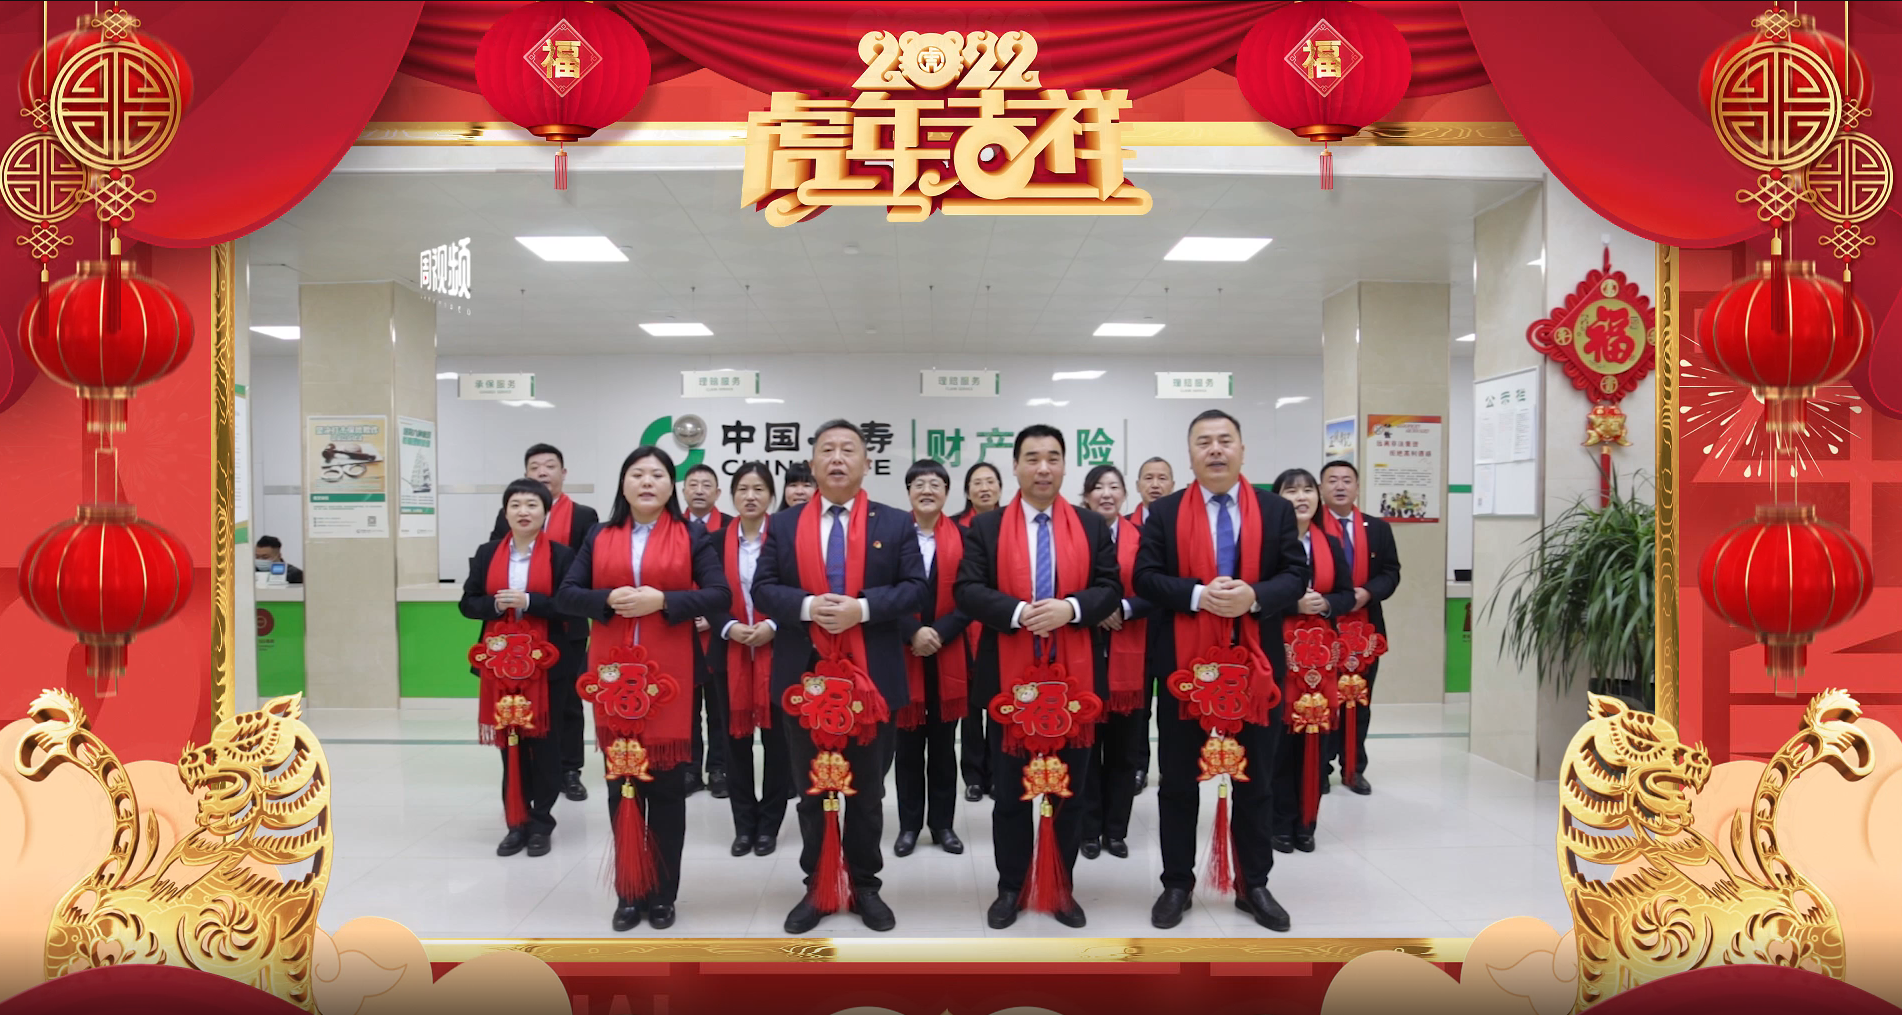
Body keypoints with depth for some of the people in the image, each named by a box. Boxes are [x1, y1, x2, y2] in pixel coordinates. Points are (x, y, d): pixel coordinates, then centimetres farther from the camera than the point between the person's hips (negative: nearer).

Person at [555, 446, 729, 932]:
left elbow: (720, 596, -5)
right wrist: (609, 600, -13)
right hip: (612, 673, 2)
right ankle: (628, 892, 18)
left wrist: (663, 600, -17)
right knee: (621, 784, 7)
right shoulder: (599, 537, 10)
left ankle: (663, 894, 16)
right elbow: (566, 595, 5)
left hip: (669, 676, -2)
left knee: (667, 785, 4)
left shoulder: (692, 537, 3)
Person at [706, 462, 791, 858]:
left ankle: (769, 823, 14)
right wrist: (729, 627, -12)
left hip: (776, 651, -2)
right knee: (736, 739, 7)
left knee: (777, 738, 3)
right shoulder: (717, 542, 6)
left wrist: (772, 625, -16)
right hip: (730, 653, 2)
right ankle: (744, 824, 17)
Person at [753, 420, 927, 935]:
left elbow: (915, 588, -4)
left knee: (867, 792, 10)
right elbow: (763, 588, 0)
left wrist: (862, 607, -19)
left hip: (871, 676, -1)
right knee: (812, 792, 11)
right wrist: (806, 606, -19)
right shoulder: (783, 524, 5)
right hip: (804, 676, 1)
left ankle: (865, 885, 23)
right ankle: (817, 887, 22)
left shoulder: (896, 524, 3)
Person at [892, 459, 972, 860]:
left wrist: (939, 633, -14)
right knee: (908, 745, 7)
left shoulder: (963, 537, 2)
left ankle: (942, 823, 19)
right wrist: (913, 632, -16)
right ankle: (909, 824, 17)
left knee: (943, 744, 9)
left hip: (948, 656, 1)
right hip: (902, 655, -1)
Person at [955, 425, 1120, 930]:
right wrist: (1018, 612, -21)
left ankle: (1060, 888, 22)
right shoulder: (986, 527, 2)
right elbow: (968, 591, -6)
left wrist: (1070, 608, -18)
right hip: (1009, 676, -1)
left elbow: (1111, 588, 0)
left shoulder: (1092, 526, 5)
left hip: (1074, 675, 1)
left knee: (1070, 790, 9)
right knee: (1010, 791, 8)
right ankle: (1011, 887, 21)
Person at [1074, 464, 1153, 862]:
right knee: (1085, 747, 4)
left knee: (1124, 748, 7)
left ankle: (1116, 830, 18)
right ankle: (1089, 830, 14)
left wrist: (1124, 608, -16)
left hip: (1128, 656, 2)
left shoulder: (1141, 537, 4)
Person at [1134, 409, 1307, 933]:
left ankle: (1253, 885, 22)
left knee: (1255, 782, 10)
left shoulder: (1276, 510, 5)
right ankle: (1177, 884, 19)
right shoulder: (1165, 512, 2)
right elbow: (1145, 577, -4)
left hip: (1255, 661, 1)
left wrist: (1253, 595, -19)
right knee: (1178, 782, 7)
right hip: (1184, 663, -1)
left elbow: (1296, 576, 0)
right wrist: (1197, 594, -19)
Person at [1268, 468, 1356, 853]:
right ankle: (1280, 824, 7)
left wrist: (1326, 603, -9)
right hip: (1277, 651, -4)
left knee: (1313, 737, 5)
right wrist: (1295, 604, -19)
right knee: (1279, 738, -3)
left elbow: (1347, 595, 11)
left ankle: (1305, 824, 15)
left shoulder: (1331, 544, 11)